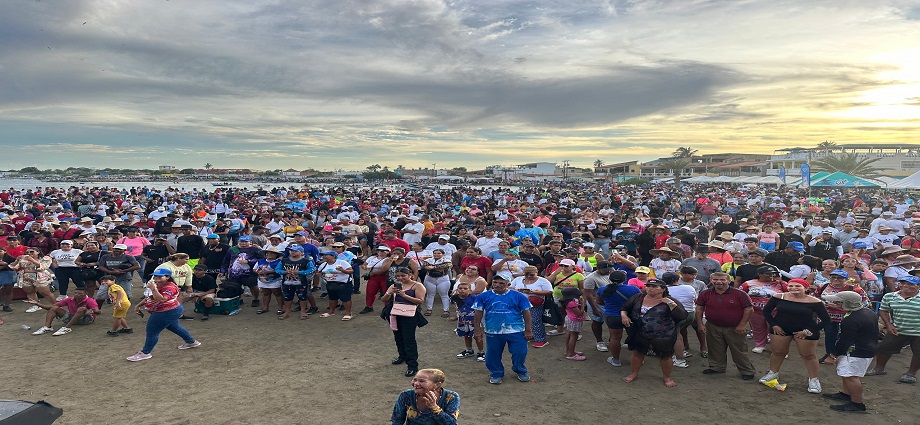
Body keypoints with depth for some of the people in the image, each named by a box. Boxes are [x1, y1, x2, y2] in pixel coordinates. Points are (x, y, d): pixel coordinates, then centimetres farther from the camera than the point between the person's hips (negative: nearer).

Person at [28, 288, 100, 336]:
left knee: (82, 309, -35)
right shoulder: (69, 300, -1)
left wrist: (92, 311, -56)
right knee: (54, 308, -4)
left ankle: (67, 328, -36)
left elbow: (97, 311, -32)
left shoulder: (89, 301, -16)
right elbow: (51, 306, 1)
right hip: (72, 318, 6)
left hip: (86, 319, -6)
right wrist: (37, 304, -12)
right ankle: (47, 327, -24)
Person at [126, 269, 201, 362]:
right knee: (174, 327, 24)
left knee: (152, 331, -6)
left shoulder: (170, 287, -23)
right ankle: (191, 342, 39)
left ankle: (145, 353, 4)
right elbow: (148, 298, 23)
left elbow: (161, 299, -37)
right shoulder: (156, 285, 9)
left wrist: (153, 289, -37)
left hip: (168, 312, -12)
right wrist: (138, 306, 18)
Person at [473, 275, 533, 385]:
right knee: (493, 355, 11)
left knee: (520, 353, 4)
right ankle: (496, 374, 34)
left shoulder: (518, 296, -4)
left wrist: (528, 330, -2)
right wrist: (477, 329, 2)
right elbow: (478, 314, 5)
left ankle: (521, 371, 32)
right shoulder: (484, 296, -1)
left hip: (516, 331, -1)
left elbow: (526, 313, 0)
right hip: (492, 332, 1)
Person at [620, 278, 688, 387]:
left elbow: (682, 316, -19)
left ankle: (666, 377, 35)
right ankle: (633, 373, 36)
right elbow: (625, 308, 13)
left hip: (663, 337, -2)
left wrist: (671, 304, -23)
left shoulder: (670, 302, -8)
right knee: (637, 353, 14)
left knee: (664, 357, 9)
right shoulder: (637, 298, 0)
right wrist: (624, 315, -7)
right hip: (640, 335, 3)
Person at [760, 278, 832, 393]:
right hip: (780, 328, 2)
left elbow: (826, 320, -9)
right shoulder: (778, 297, -10)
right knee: (777, 352, 13)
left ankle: (813, 379, 25)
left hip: (805, 331, -2)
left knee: (808, 355, 7)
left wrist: (808, 331, -11)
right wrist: (773, 325, -6)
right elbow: (766, 311, 2)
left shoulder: (814, 302, -16)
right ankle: (773, 373, 33)